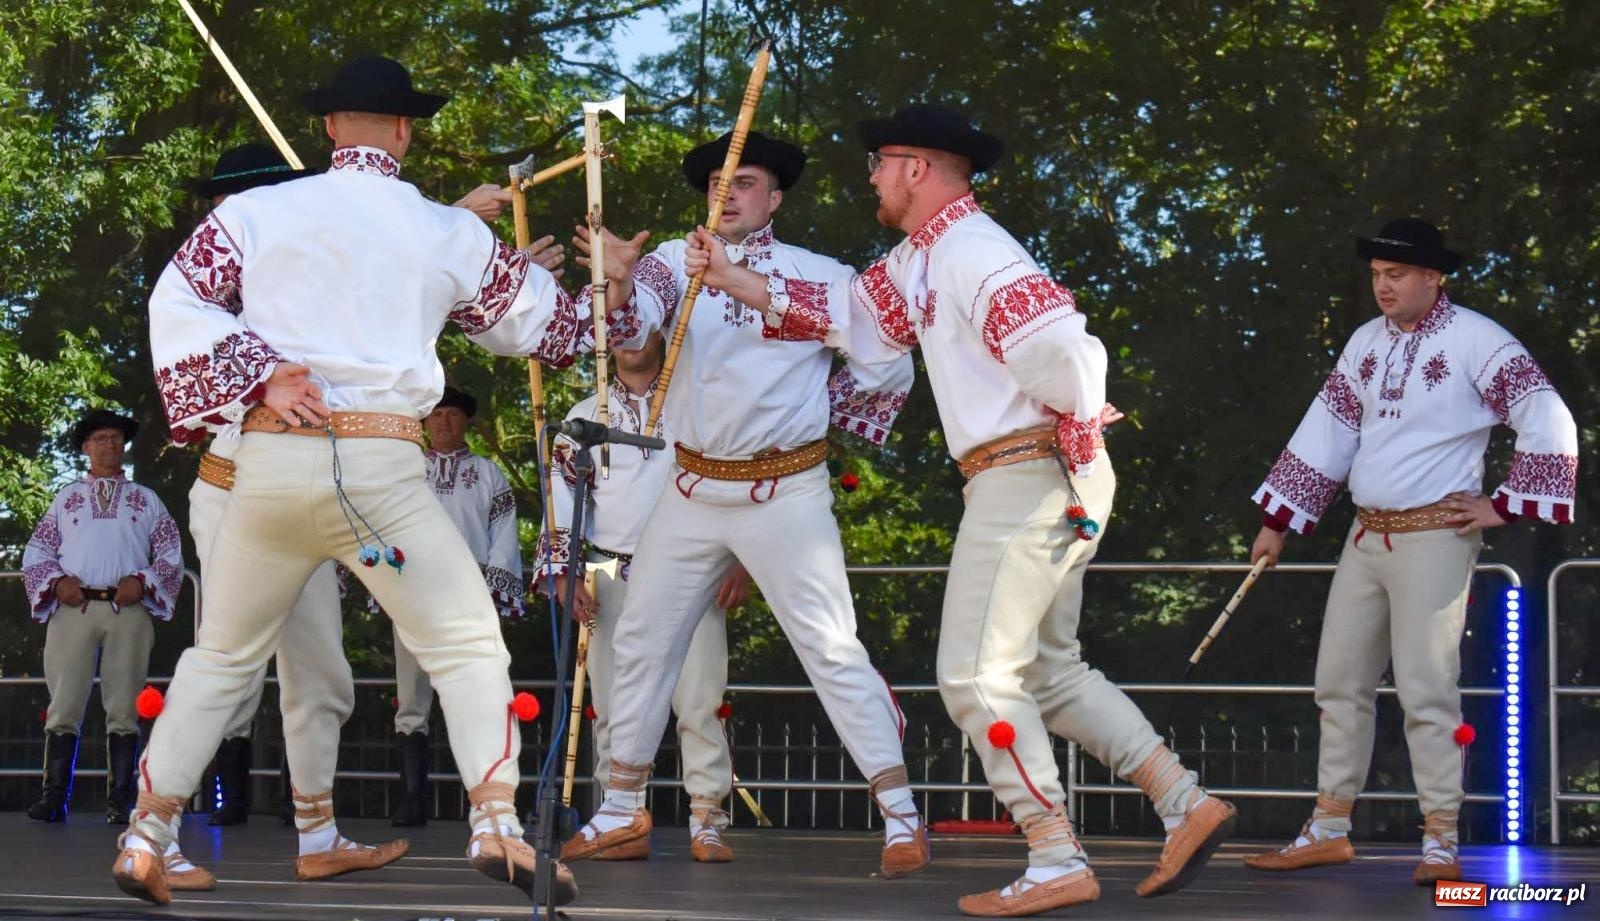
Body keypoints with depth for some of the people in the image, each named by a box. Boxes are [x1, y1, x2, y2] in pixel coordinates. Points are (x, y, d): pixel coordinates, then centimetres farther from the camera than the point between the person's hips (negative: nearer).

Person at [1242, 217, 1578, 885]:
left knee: (1426, 689, -8)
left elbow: (1550, 424, -12)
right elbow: (1328, 430, 14)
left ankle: (1441, 844, -2)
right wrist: (1278, 523, 13)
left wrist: (1506, 505, -11)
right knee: (1339, 682, 10)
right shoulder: (1367, 342, 10)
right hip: (1366, 536, 7)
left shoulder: (1474, 340, -10)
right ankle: (1329, 830, 19)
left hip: (1434, 538, -7)